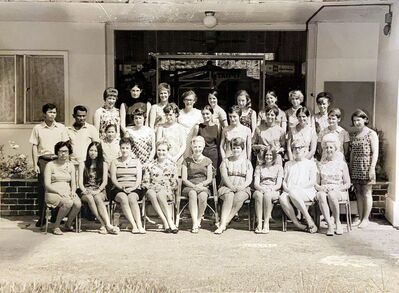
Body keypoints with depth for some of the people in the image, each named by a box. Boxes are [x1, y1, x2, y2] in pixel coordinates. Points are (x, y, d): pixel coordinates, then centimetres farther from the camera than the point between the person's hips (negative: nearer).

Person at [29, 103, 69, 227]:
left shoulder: (61, 128, 8)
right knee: (42, 188, -1)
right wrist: (35, 164, -1)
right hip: (43, 160, -1)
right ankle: (41, 217, 6)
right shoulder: (37, 128, 5)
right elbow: (34, 147, 5)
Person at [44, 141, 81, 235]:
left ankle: (68, 225, -3)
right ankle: (56, 226, -14)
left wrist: (73, 191, -8)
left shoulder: (71, 166, 16)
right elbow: (47, 184, -5)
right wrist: (59, 192, -19)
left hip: (68, 193, 4)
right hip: (53, 193, -4)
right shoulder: (50, 165, 1)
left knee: (78, 203, -29)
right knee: (68, 203, -35)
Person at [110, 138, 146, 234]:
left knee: (132, 198, -34)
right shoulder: (115, 162, 16)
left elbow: (139, 178, 7)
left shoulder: (136, 161, 17)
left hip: (134, 189, 0)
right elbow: (113, 179, 5)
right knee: (123, 198, -34)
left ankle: (139, 225, -42)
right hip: (119, 189, 0)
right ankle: (134, 226, -42)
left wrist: (133, 188, -12)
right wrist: (122, 187, -13)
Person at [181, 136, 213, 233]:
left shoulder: (207, 161, 13)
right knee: (192, 193, -36)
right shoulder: (187, 161, 11)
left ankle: (199, 219, -15)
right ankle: (195, 223, -39)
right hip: (189, 186, 0)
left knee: (202, 196, -35)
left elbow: (209, 179, 6)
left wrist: (201, 184, -14)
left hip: (203, 187, 0)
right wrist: (194, 186, -13)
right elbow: (184, 179, 3)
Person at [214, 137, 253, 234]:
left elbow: (249, 179, 3)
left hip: (243, 189, 0)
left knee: (238, 197, -34)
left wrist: (242, 187, -17)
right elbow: (224, 177, -1)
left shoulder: (247, 162, 14)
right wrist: (232, 187, -19)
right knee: (229, 196, -35)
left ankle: (224, 223, -34)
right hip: (227, 187, 0)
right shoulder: (225, 161, 13)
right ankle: (223, 224, -43)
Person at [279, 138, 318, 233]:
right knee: (282, 197, -34)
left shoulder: (311, 163, 16)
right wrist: (286, 187, -3)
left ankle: (310, 221, -32)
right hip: (290, 191, 3)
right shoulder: (288, 164, 29)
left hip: (307, 191, -3)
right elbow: (284, 180, 21)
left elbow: (312, 182, 4)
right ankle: (297, 224, -31)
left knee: (293, 194, -39)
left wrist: (298, 187, -10)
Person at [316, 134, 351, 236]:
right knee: (321, 195, -35)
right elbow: (316, 183, 12)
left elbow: (347, 184, 5)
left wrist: (337, 188, -12)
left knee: (331, 195, -37)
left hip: (339, 192, -1)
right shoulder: (320, 164, 15)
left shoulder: (342, 164, 10)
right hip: (324, 190, 2)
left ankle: (337, 222, -21)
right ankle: (330, 224, -38)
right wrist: (320, 188, -10)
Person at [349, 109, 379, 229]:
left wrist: (372, 168, -15)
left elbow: (375, 153, -8)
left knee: (366, 193, -1)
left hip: (366, 166, -5)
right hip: (355, 167, 6)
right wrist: (350, 168, 12)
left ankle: (366, 219, 5)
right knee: (358, 193, 7)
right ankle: (360, 218, 12)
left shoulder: (371, 134, -3)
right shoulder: (353, 135, 14)